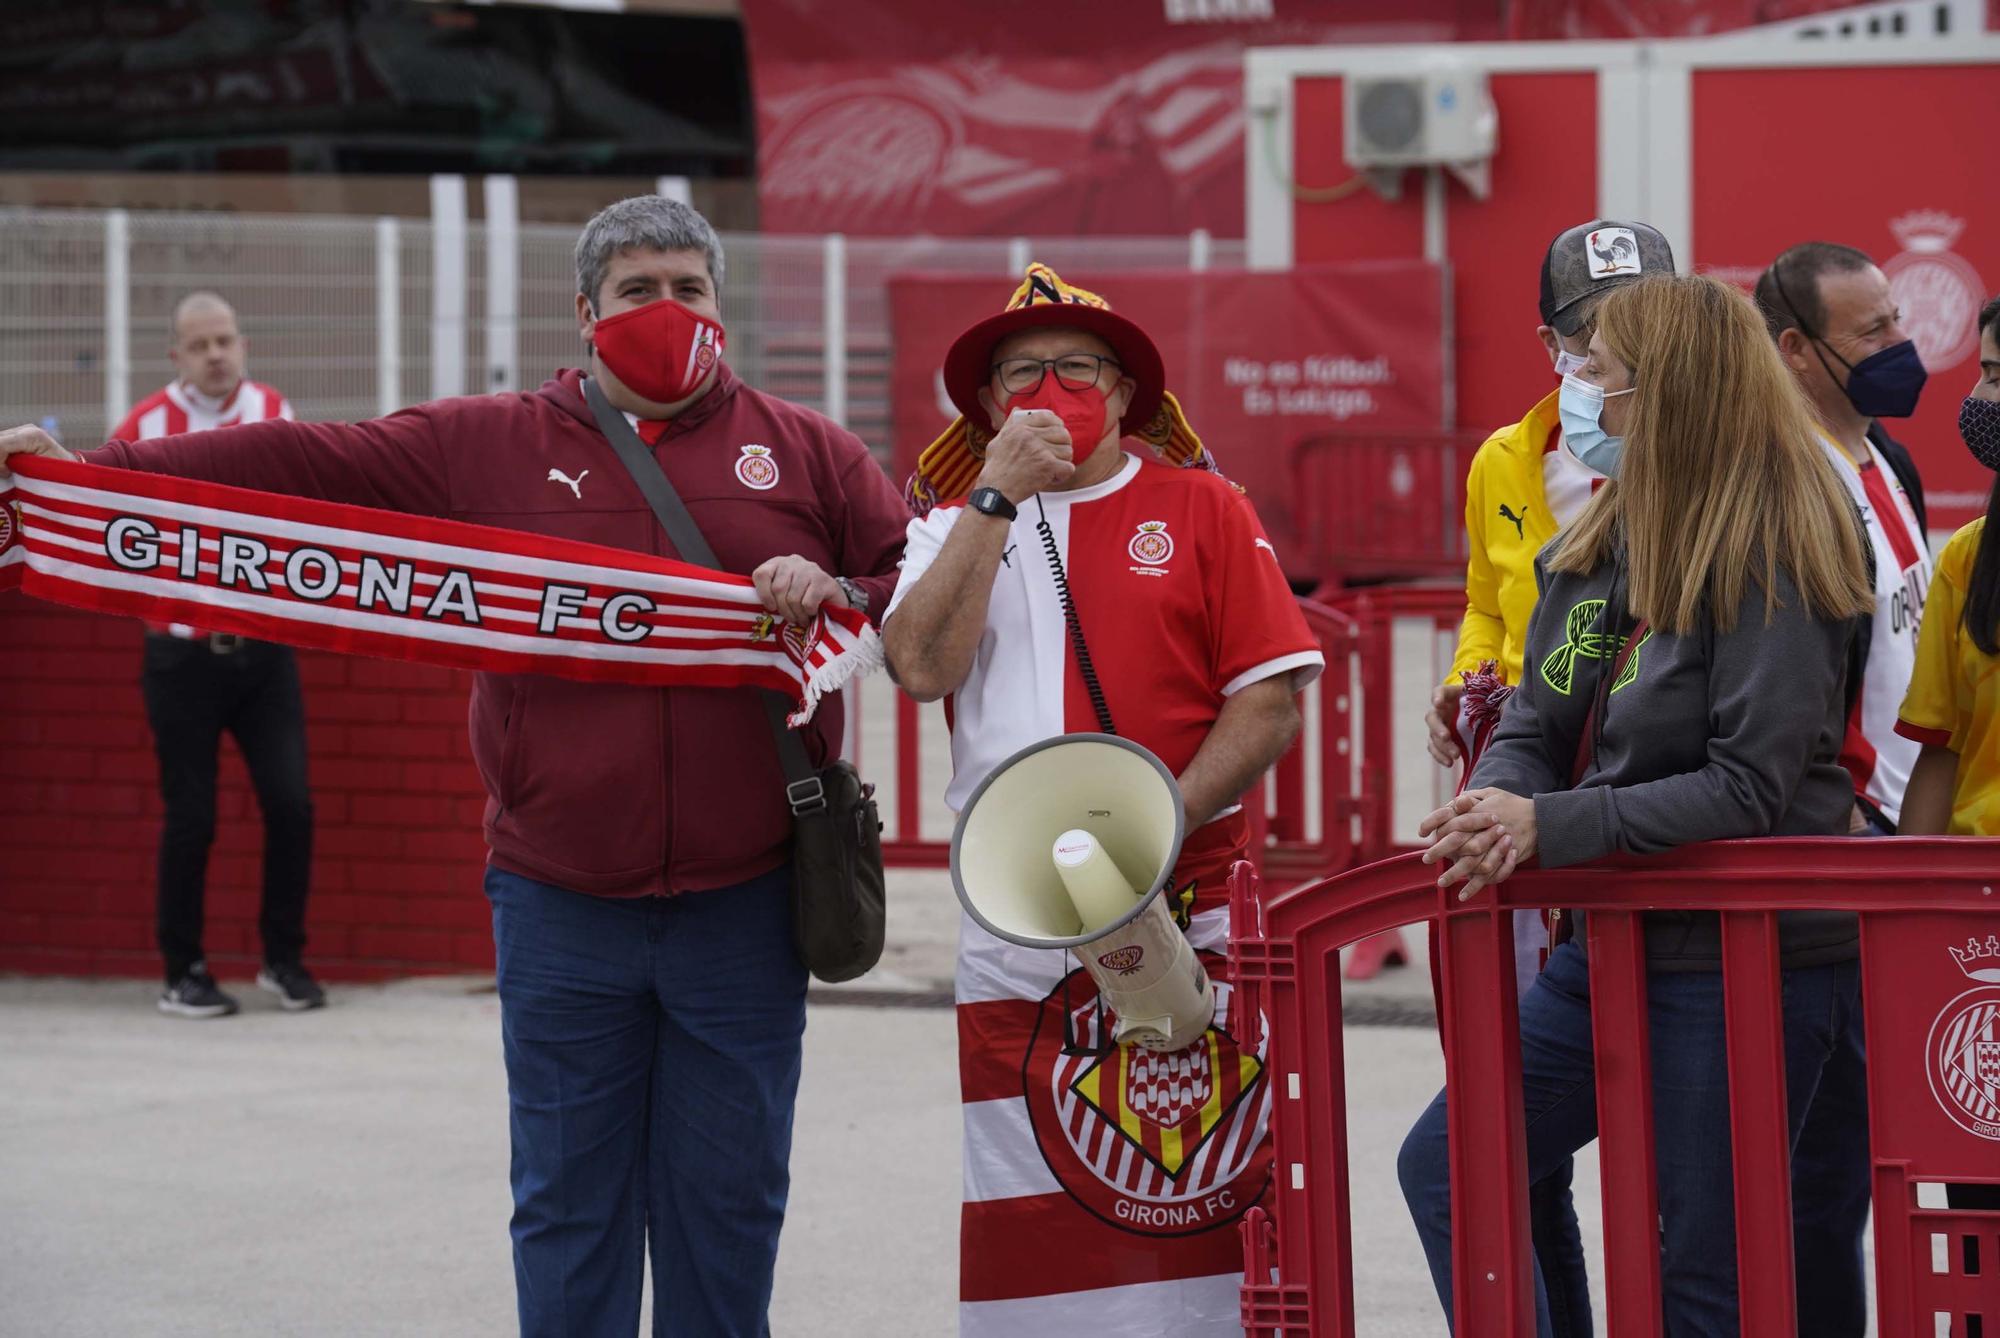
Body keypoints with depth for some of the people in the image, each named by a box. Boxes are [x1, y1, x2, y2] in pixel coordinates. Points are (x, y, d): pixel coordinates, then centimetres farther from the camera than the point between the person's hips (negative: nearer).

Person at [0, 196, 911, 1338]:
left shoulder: (805, 453, 6)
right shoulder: (490, 449, 6)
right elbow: (300, 465, 0)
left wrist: (838, 596, -14)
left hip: (741, 905, 0)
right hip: (561, 904, 0)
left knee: (728, 1203, 7)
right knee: (568, 1207, 6)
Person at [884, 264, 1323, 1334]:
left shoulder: (1201, 509, 7)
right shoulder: (955, 523, 13)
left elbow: (1270, 698, -1)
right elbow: (922, 666, -6)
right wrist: (998, 495, -8)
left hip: (1191, 912, -2)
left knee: (1199, 1192, -6)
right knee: (1030, 1208, 0)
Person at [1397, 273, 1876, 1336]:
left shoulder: (1771, 557, -15)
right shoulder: (1594, 548, 8)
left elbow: (1750, 790, -20)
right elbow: (1536, 727, 9)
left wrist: (1553, 826, -26)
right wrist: (1495, 808, -15)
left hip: (1747, 968, -8)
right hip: (1614, 949, 8)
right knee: (1445, 1166, 8)